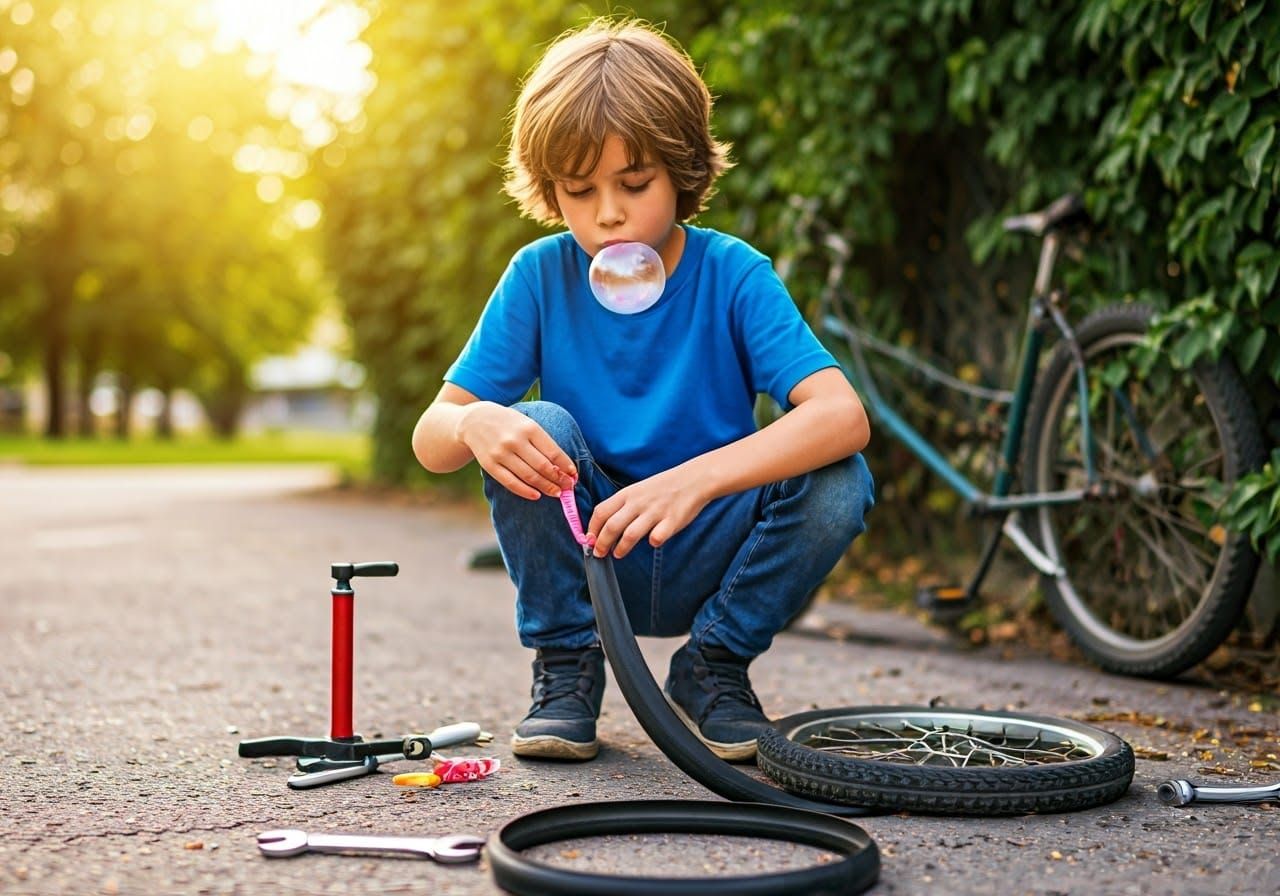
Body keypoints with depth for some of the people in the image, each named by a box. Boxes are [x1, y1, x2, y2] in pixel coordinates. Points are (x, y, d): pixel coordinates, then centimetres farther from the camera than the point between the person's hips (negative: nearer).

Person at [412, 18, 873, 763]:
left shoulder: (732, 274, -14)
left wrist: (695, 479, -43)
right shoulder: (540, 276, -8)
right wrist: (473, 425, -36)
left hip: (709, 567, -1)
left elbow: (844, 416, -29)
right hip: (587, 558, 1)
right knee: (530, 427, -25)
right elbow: (430, 438, -10)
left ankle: (713, 666, -1)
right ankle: (566, 666, -5)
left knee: (838, 480, -26)